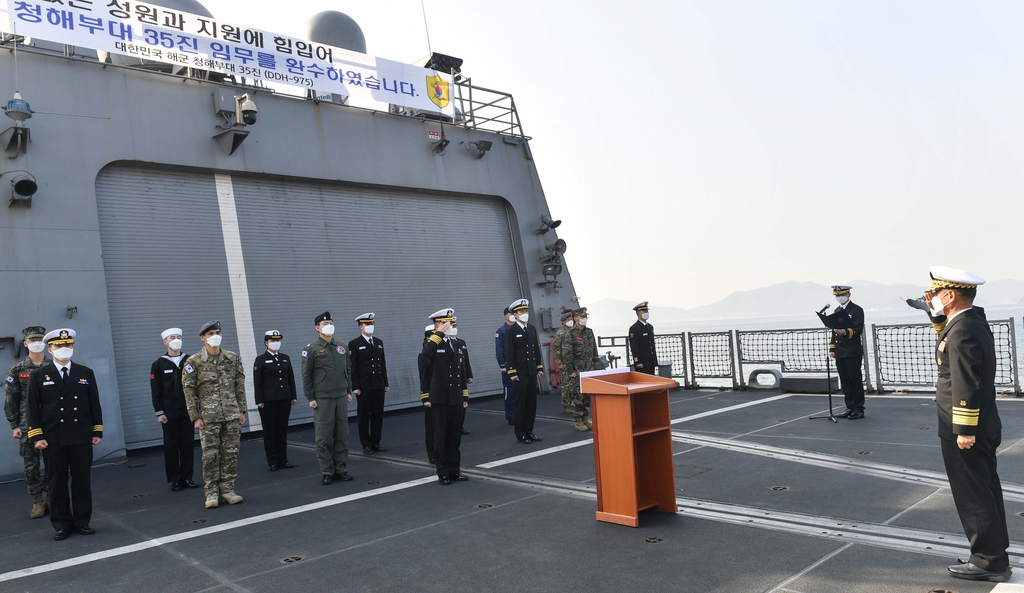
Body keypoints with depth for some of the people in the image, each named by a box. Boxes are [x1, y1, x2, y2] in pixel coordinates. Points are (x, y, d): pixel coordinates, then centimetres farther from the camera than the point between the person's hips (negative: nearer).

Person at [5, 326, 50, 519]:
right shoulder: (17, 369, 1)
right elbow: (10, 400, 2)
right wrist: (14, 426, -2)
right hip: (27, 427, 0)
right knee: (31, 467, 5)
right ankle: (38, 503, 17)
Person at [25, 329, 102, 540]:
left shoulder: (86, 373, 7)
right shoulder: (38, 376, 3)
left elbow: (94, 404, 9)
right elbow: (33, 408, 0)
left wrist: (97, 431, 4)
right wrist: (37, 436, -7)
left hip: (81, 437, 1)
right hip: (53, 439, -1)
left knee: (82, 480, 6)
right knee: (57, 482, 5)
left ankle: (82, 521, 15)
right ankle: (62, 524, 14)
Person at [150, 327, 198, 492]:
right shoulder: (158, 364, 1)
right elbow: (155, 391, -1)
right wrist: (159, 412, -7)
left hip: (188, 410, 2)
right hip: (169, 412, -1)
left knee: (188, 444, 4)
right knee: (171, 446, 3)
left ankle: (187, 477, 12)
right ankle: (175, 479, 11)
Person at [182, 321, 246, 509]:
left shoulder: (233, 358, 6)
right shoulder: (194, 362, -3)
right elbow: (188, 390, -3)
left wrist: (241, 410, 6)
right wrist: (195, 417, -7)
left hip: (232, 415, 3)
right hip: (208, 417, -3)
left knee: (231, 454, 5)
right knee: (210, 455, 0)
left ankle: (227, 490, 15)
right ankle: (212, 493, 11)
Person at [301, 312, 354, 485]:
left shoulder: (341, 348, 10)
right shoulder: (312, 348, -4)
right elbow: (306, 375, -4)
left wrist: (348, 391, 12)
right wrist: (310, 398, -7)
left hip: (341, 397, 4)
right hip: (323, 399, -4)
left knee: (342, 435, 7)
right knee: (324, 438, -1)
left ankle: (341, 469, 16)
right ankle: (326, 472, 9)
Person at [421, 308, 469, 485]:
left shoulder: (457, 344, 13)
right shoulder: (432, 343, -6)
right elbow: (427, 352, -33)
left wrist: (465, 397, 14)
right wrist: (440, 332, -23)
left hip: (456, 399, 6)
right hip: (440, 399, -5)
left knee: (455, 436, 11)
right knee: (441, 437, 3)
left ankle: (455, 470, 22)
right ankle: (443, 473, 11)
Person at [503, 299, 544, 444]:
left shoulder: (532, 329, 13)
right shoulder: (510, 331, -6)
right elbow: (509, 354, -9)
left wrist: (540, 367, 12)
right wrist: (512, 373, -14)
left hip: (532, 372, 6)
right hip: (519, 373, -6)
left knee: (532, 402, 7)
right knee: (521, 403, -1)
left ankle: (529, 431, 16)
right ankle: (520, 433, 7)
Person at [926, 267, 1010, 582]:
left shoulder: (962, 331, -21)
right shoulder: (973, 320, 9)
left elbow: (967, 385, -24)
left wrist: (964, 430, -21)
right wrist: (940, 314, 11)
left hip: (965, 431, -10)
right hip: (982, 428, 10)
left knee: (973, 497, 0)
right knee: (985, 492, 17)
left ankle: (989, 562, 10)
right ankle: (993, 556, 28)